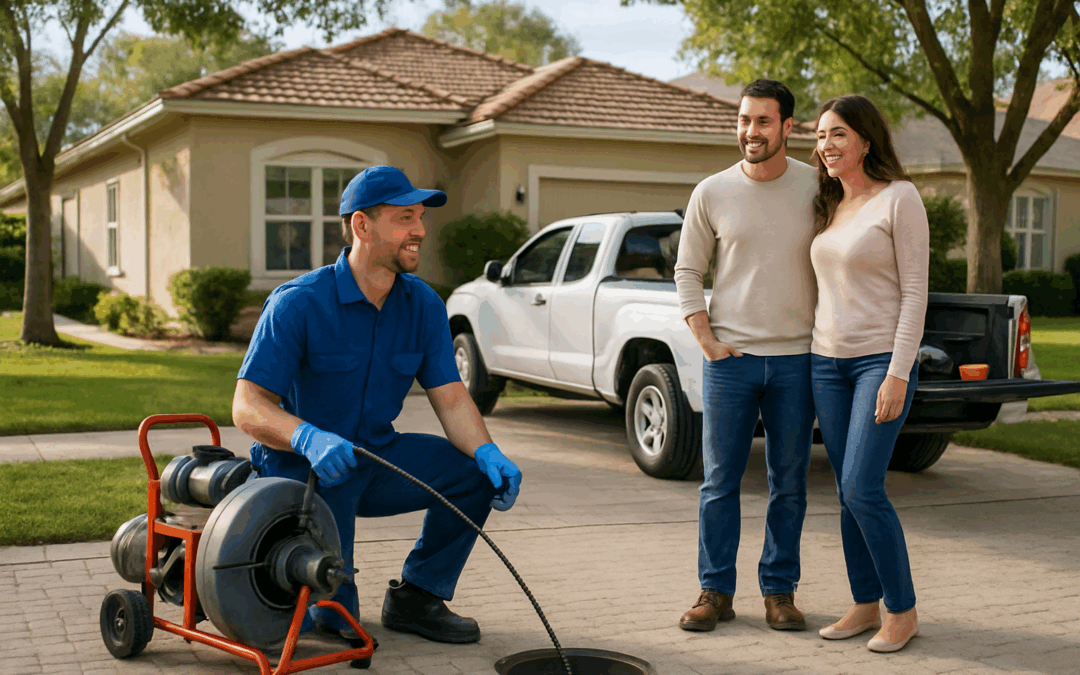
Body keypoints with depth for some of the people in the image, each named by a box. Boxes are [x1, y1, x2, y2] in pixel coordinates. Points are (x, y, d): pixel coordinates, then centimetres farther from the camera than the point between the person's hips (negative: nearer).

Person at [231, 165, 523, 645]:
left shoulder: (423, 305, -3)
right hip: (303, 465, -5)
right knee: (327, 613, -22)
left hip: (377, 459, 6)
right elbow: (247, 406, -22)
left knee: (478, 472, -15)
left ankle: (417, 596, 3)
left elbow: (451, 398, -6)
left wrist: (488, 454, -26)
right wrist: (309, 438, -43)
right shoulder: (298, 303, -19)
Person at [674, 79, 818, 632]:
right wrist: (706, 339, -2)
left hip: (797, 358, 0)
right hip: (729, 358, 0)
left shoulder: (818, 188, 1)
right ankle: (715, 591, 15)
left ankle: (779, 591, 20)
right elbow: (688, 271, 7)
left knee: (789, 484, 7)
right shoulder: (712, 193, 1)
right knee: (719, 481, 4)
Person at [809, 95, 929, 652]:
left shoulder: (900, 198, -8)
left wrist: (898, 376, -17)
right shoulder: (828, 206, 12)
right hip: (828, 360, 7)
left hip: (883, 359, -7)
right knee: (849, 492, 8)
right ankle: (865, 606, 18)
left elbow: (914, 291, -12)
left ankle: (904, 610, 3)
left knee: (862, 489, -12)